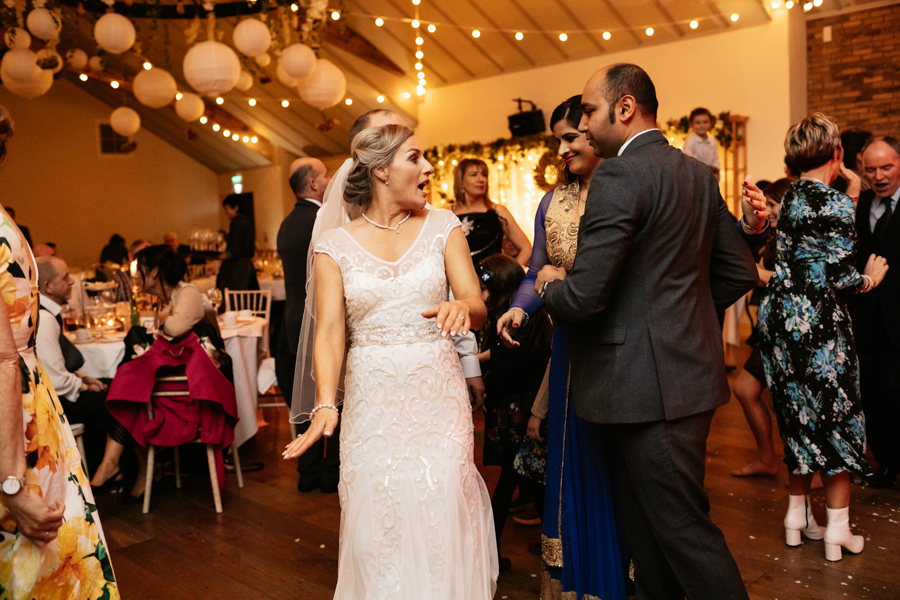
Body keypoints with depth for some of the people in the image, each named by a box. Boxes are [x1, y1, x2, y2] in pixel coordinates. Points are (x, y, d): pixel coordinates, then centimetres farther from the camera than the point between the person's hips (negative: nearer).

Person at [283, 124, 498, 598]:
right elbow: (330, 331, -8)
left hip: (438, 395, 0)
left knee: (442, 517, 0)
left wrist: (462, 306, -31)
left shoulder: (442, 226, 2)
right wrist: (325, 403, -23)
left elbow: (478, 307, -6)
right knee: (377, 521, 5)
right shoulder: (335, 243, 0)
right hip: (371, 401, 0)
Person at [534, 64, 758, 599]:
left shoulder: (620, 175, -16)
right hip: (692, 370, 9)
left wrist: (552, 285, -1)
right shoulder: (698, 173, 11)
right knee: (648, 521, 19)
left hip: (650, 384, -9)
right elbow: (740, 271, 15)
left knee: (682, 527, 2)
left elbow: (583, 298, -22)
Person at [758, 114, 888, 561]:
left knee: (799, 416, 16)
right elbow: (842, 277, -16)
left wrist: (851, 195, 19)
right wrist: (871, 278, 4)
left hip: (781, 318, 7)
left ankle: (797, 515, 25)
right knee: (837, 418, 4)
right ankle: (837, 530, 11)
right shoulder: (834, 203, -14)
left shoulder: (792, 197, 9)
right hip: (819, 321, -7)